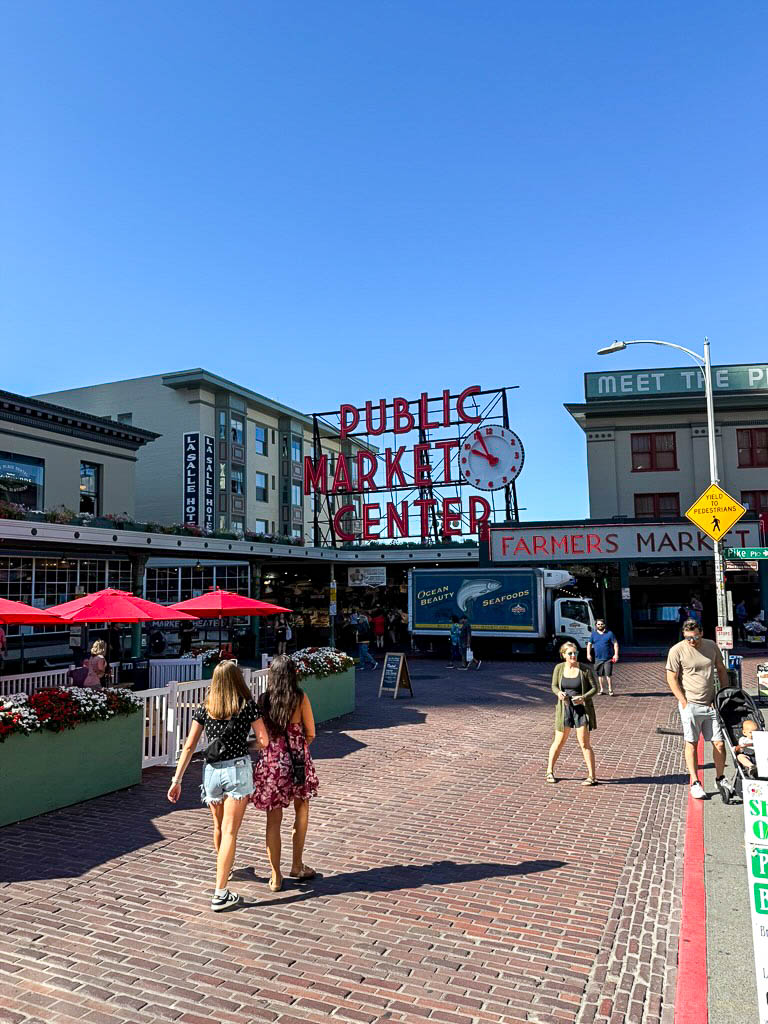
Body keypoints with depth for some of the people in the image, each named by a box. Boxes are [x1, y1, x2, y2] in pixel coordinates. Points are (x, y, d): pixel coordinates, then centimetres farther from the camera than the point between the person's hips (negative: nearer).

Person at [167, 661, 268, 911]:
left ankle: (225, 870, 48)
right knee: (230, 832, 1)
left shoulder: (204, 708, 1)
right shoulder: (247, 705, -6)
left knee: (218, 827, 24)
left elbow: (189, 746, 0)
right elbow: (263, 741, -7)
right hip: (238, 769, -4)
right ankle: (220, 894, 0)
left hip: (211, 771, 4)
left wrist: (176, 780, 3)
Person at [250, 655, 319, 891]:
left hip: (270, 762, 1)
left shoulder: (263, 700, -5)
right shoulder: (300, 698, -9)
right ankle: (297, 866, 28)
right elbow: (310, 734, -3)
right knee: (301, 809, 22)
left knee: (273, 820, 10)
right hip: (297, 760, -1)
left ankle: (275, 876, 16)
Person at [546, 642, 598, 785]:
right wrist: (559, 693, -19)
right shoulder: (559, 668, -4)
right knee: (559, 741, 11)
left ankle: (592, 776, 10)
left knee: (584, 743, -2)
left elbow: (594, 687, -5)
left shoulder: (585, 669, -10)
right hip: (565, 708, 2)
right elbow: (554, 686, 4)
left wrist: (584, 698, -22)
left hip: (582, 708, -2)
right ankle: (550, 771, 27)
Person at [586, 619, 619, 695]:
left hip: (608, 658, -3)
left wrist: (616, 654, -9)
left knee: (608, 674, -7)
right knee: (600, 675, 9)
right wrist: (588, 654, 3)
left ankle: (610, 690, 2)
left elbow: (615, 644, 1)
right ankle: (601, 689, 20)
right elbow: (589, 644, 13)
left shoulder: (609, 633, 1)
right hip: (598, 658, 3)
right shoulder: (593, 634, 10)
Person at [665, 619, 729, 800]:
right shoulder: (676, 651, -10)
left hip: (712, 703, 4)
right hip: (690, 704, -4)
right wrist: (684, 703, -11)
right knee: (691, 744, 2)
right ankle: (695, 783, 11)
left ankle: (720, 779, 24)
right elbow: (672, 679, -7)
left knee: (719, 743, 6)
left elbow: (721, 671, 16)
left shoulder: (711, 646, 4)